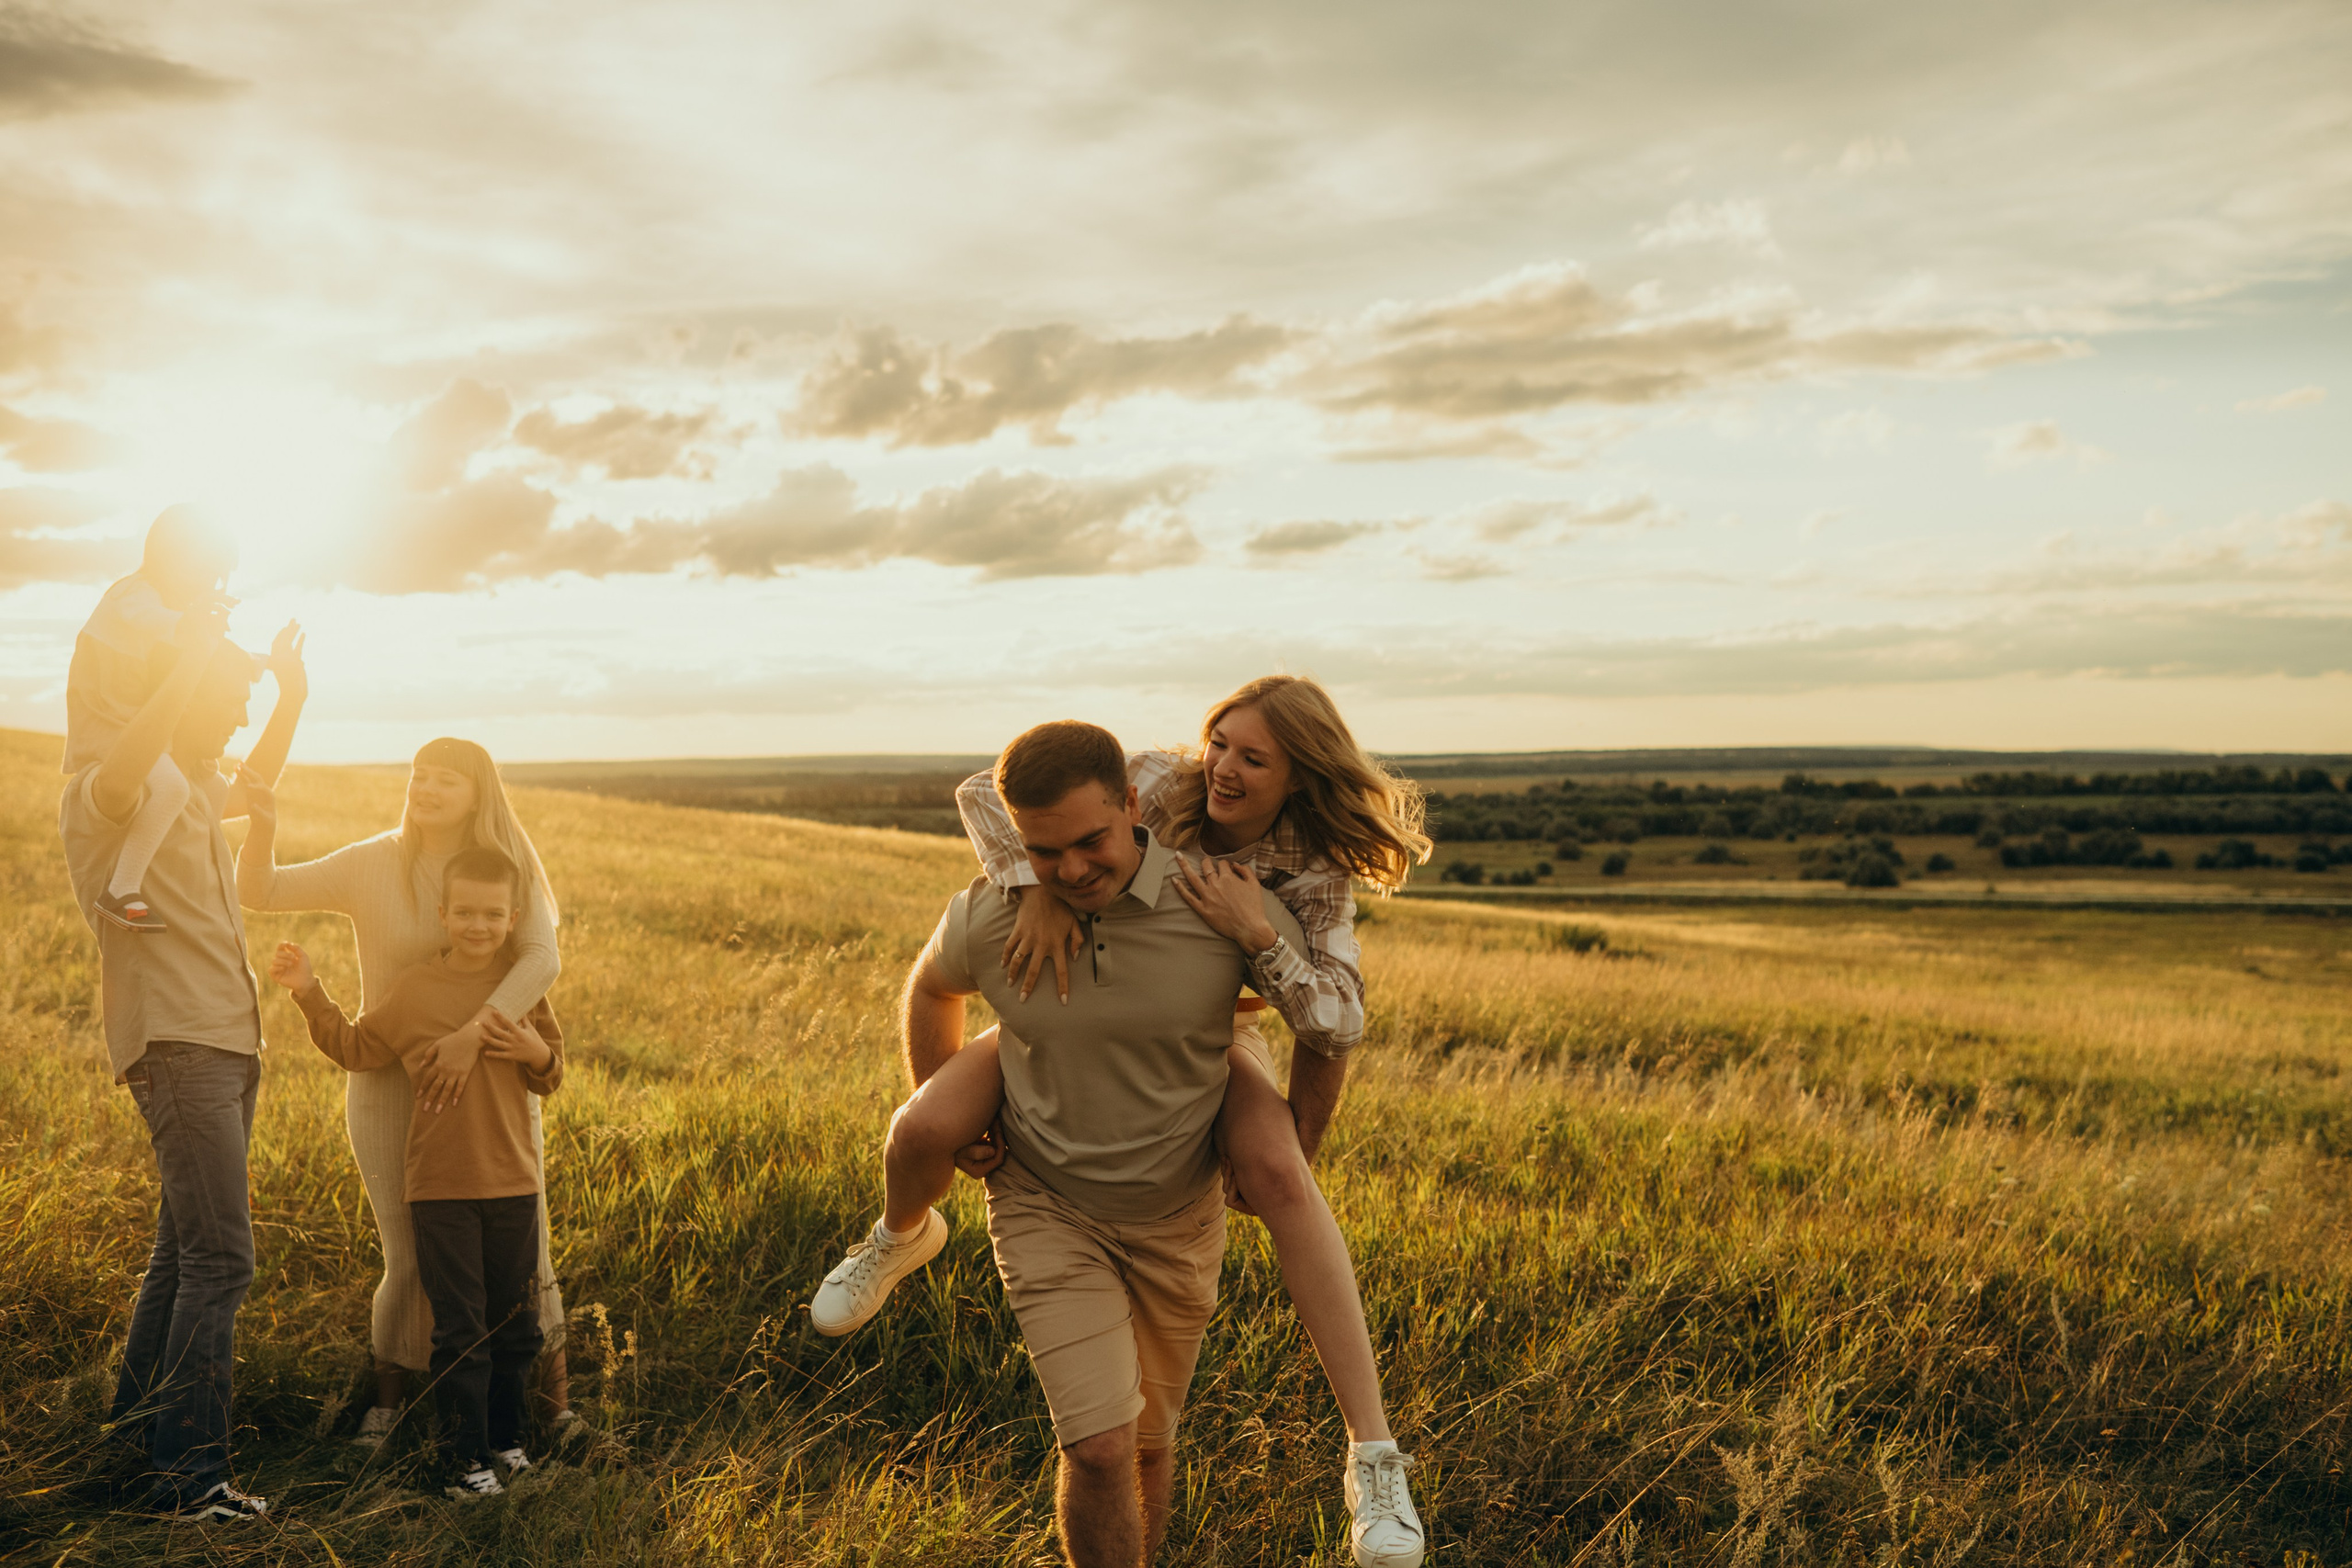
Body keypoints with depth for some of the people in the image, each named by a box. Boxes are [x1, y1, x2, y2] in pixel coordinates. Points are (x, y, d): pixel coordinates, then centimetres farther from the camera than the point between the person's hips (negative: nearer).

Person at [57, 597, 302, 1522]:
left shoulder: (193, 789, 18)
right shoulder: (103, 795, -9)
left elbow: (254, 791, 40)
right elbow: (124, 763, -35)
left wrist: (292, 695, 28)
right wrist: (187, 666, -35)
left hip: (229, 1042, 9)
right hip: (176, 1043, -9)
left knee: (185, 1245, 17)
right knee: (219, 1255, -15)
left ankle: (139, 1414, 30)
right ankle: (190, 1472, -13)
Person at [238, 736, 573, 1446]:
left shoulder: (510, 872, -5)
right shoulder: (371, 865, -4)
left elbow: (542, 959, -21)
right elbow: (260, 892, -6)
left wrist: (472, 1033, -35)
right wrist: (264, 825, -26)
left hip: (492, 1086, 1)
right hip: (391, 1090, 0)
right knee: (411, 1263, 1)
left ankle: (554, 1389, 25)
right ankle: (388, 1394, 28)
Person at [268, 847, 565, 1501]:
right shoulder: (414, 988, -3)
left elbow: (551, 1079, 10)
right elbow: (354, 1048, 9)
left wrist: (535, 1052, -11)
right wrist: (310, 993, -1)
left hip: (513, 1183, 3)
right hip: (441, 1186, -2)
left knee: (514, 1323, 13)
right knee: (459, 1330, -1)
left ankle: (504, 1438, 30)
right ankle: (463, 1459, 8)